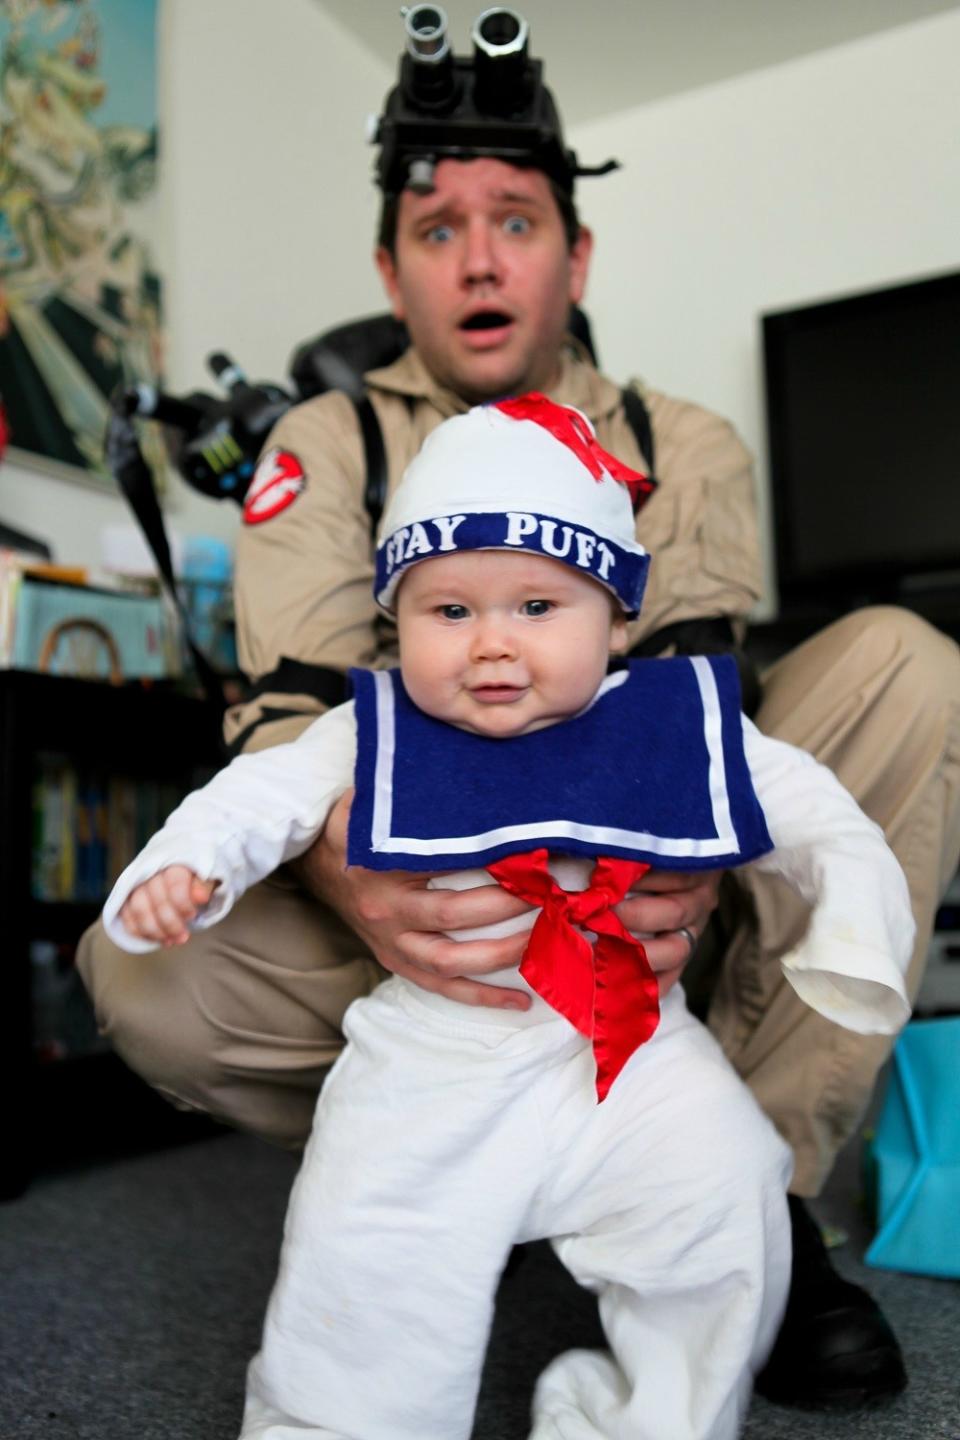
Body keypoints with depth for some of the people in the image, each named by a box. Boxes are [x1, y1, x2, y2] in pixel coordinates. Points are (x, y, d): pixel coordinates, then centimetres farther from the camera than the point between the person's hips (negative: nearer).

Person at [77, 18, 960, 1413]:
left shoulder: (684, 449, 4)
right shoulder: (327, 447, 0)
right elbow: (290, 711, -13)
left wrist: (688, 854, -34)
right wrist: (355, 878, -38)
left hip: (637, 904, 2)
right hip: (418, 918, -1)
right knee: (146, 968, -29)